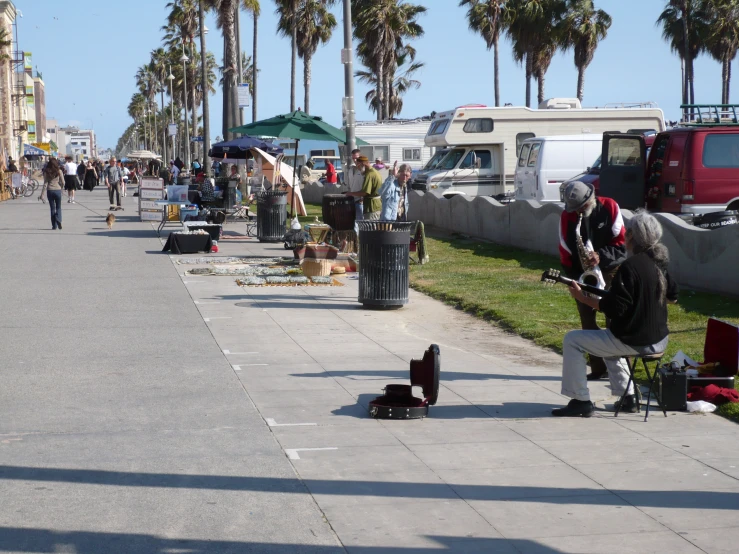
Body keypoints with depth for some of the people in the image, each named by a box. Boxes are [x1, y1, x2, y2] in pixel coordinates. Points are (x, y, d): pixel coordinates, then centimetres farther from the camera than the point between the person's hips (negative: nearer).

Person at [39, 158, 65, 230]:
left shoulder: (46, 172, -2)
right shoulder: (59, 171, -5)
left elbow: (45, 184, -4)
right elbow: (63, 183, -3)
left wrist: (42, 194, 1)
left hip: (50, 191, 1)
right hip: (58, 190, -1)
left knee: (52, 208, 10)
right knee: (58, 207, 12)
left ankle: (54, 225, 9)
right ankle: (58, 221, -15)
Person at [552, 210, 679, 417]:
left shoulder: (629, 267, -20)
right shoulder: (658, 263, 7)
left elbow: (614, 308, -23)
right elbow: (672, 297, 20)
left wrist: (582, 297, -14)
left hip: (634, 341, -9)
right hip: (659, 340, 9)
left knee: (572, 341, 0)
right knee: (610, 343, 37)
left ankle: (580, 401, -1)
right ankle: (628, 397, 29)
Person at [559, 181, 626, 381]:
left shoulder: (610, 207, -11)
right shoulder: (567, 216, -6)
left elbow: (622, 242, -10)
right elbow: (565, 252, -1)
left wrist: (601, 256, -26)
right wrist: (575, 279, -6)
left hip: (610, 269, -3)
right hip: (582, 273, 3)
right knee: (587, 320, 2)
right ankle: (598, 368, 8)